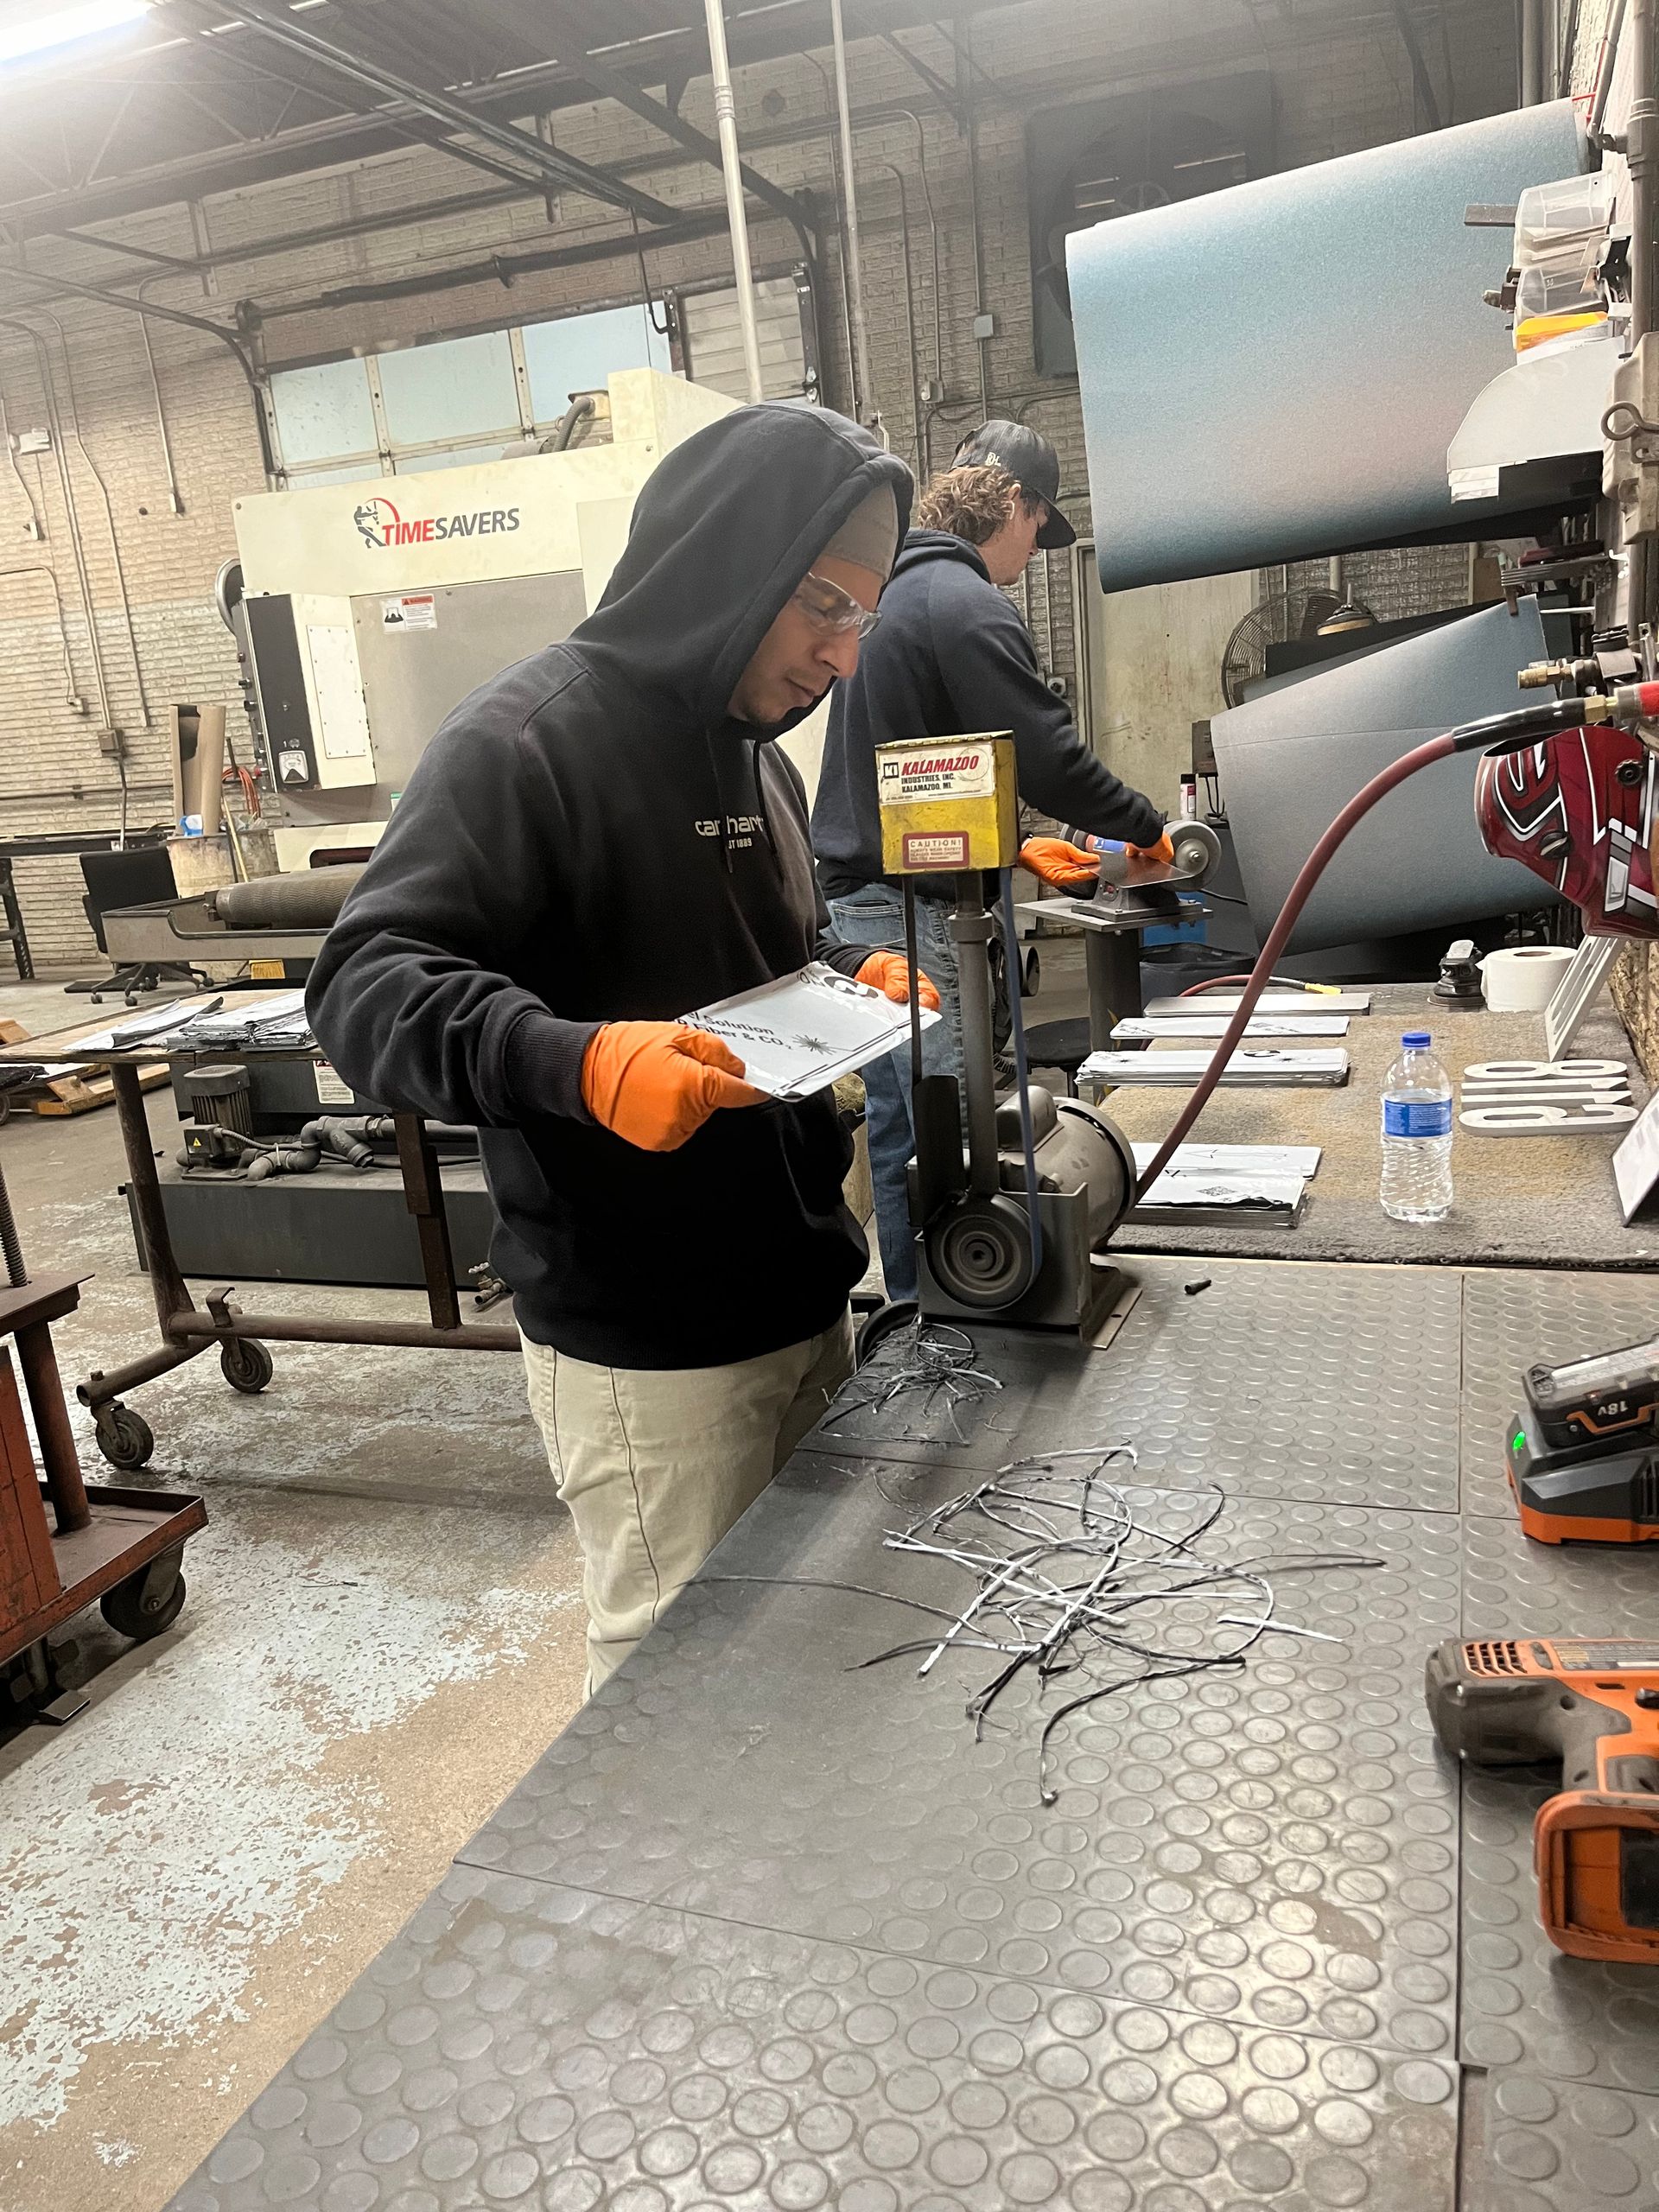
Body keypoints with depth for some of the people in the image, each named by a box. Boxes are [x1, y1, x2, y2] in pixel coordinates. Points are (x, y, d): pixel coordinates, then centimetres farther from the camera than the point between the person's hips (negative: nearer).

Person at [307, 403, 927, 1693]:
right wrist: (574, 1061, -38)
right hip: (647, 1346, -8)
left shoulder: (756, 754, 13)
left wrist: (858, 976, 5)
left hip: (804, 1298, 8)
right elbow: (365, 986, -21)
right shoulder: (530, 739, -15)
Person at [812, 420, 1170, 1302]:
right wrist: (1150, 830, 0)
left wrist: (1015, 848, 22)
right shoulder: (965, 603, -11)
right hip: (914, 908, -10)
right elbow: (1047, 755, -15)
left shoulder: (891, 593, 20)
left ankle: (910, 1306, 25)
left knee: (896, 1129, 15)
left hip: (854, 894, 10)